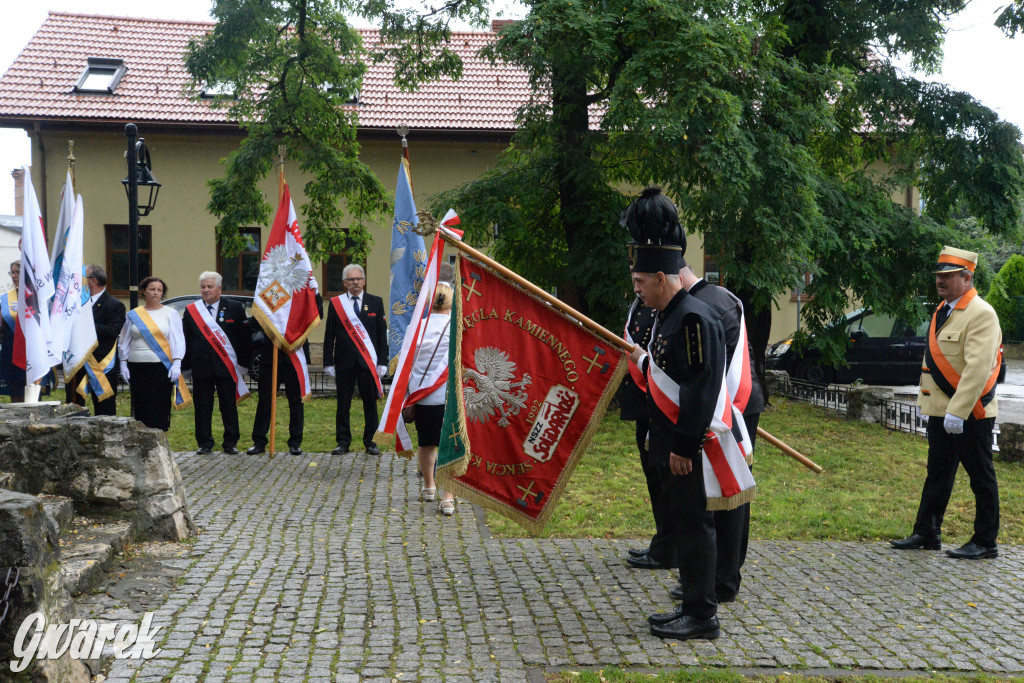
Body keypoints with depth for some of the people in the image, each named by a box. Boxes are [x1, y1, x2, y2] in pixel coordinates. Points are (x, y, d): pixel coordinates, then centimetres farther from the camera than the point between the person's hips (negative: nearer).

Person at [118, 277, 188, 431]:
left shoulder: (171, 314, 5)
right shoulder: (133, 314, 11)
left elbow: (177, 340, 0)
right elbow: (124, 341, 15)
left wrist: (176, 364, -10)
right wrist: (123, 363, 6)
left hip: (162, 367, -2)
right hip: (137, 368, 2)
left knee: (159, 408, -4)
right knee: (140, 408, 3)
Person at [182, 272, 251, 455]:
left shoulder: (235, 308, 4)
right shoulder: (190, 311, 9)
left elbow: (243, 337, 3)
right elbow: (185, 341, 8)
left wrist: (243, 364, -2)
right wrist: (186, 367, 3)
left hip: (226, 366, -1)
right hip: (201, 367, 1)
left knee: (229, 406, 3)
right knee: (202, 407, 5)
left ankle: (230, 443, 11)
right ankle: (204, 443, 14)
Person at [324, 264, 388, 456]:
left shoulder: (376, 302, 7)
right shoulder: (335, 303, 6)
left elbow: (382, 334, 5)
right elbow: (329, 336, 6)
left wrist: (382, 362, -1)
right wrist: (328, 362, -1)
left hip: (368, 361, 0)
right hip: (344, 361, 0)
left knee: (370, 403, 4)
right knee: (343, 404, 4)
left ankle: (370, 442, 13)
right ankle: (343, 442, 13)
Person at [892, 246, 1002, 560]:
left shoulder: (981, 314, -16)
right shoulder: (942, 310, 13)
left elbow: (978, 368, -24)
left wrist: (957, 412, -27)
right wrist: (925, 398, 16)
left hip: (970, 414, -8)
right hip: (940, 411, 9)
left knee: (981, 476, 4)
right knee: (937, 474, 14)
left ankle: (985, 543, 14)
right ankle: (926, 534, 23)